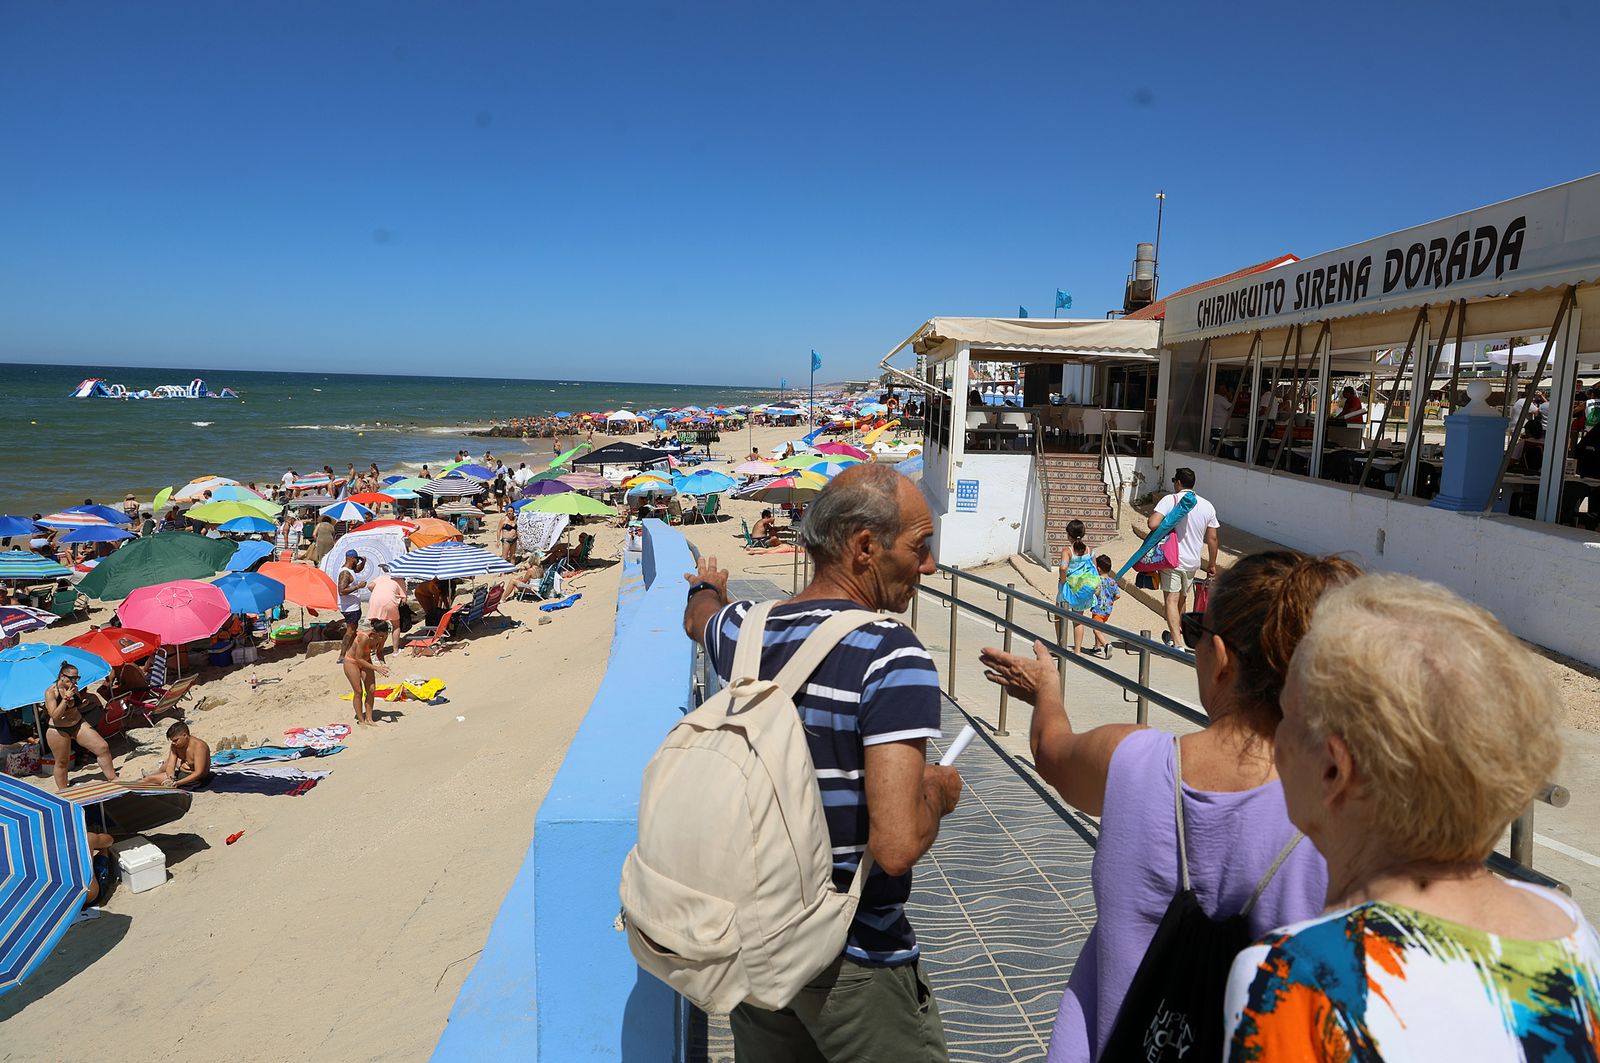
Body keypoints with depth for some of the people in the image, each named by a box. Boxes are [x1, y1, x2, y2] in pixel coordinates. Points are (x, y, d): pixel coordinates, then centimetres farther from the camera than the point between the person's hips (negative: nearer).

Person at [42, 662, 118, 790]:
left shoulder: (73, 688, 1)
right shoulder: (50, 692, -16)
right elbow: (55, 715, -24)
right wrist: (66, 698, -27)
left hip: (78, 724, 5)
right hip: (58, 731, -5)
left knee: (103, 748, -5)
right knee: (62, 763, 7)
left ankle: (112, 779, 4)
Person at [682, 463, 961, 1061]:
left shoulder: (743, 631, -4)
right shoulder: (895, 659, -24)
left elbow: (697, 618, 23)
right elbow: (897, 846, -30)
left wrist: (707, 588, 46)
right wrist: (940, 791, -9)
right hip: (855, 961, -6)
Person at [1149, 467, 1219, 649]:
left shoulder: (1170, 500, -11)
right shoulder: (1207, 506, 3)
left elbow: (1152, 524, -24)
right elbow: (1212, 539, 6)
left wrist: (1165, 525, -1)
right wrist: (1212, 564, 14)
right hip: (1193, 562, 5)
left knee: (1171, 599, -3)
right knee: (1182, 598, 20)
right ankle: (1176, 633, 35)